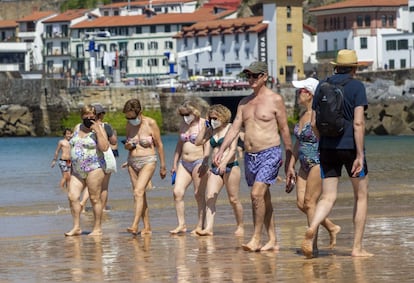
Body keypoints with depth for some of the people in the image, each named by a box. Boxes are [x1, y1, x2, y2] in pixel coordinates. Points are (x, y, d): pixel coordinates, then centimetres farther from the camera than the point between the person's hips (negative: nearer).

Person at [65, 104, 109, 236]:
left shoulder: (99, 129, -4)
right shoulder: (77, 128, 15)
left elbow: (104, 147, -17)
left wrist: (97, 130, -20)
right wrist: (71, 167, 20)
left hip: (93, 168, -6)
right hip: (77, 170, 6)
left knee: (95, 199, -3)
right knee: (72, 196, -5)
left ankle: (97, 229, 5)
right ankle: (76, 227, 0)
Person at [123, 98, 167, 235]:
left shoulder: (150, 123, -7)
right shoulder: (129, 125, 7)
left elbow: (159, 145, -1)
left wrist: (163, 166, 1)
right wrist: (127, 146, -5)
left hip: (148, 161, -6)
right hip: (132, 162, 6)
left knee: (138, 192, -20)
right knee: (140, 195, 5)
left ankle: (134, 225, -27)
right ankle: (147, 227, 9)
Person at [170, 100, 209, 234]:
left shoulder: (203, 124, -5)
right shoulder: (183, 125, 16)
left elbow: (207, 145, -11)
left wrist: (204, 164, -18)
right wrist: (175, 164, 20)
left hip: (198, 162, -7)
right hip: (184, 163, 7)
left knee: (199, 195, -3)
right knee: (177, 192, -5)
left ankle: (200, 226, 2)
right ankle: (181, 225, -2)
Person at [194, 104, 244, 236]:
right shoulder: (211, 130, 14)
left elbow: (233, 149, -13)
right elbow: (198, 142, 9)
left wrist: (224, 163, -26)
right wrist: (205, 126, 4)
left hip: (230, 166, -5)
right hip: (215, 168, 6)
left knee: (233, 199, 0)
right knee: (210, 198, -10)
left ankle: (240, 227, 16)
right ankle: (208, 228, -18)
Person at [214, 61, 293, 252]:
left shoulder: (275, 100, -3)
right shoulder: (244, 103, 13)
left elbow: (284, 130, -1)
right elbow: (234, 129, 10)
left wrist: (289, 159, 0)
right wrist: (221, 151, -1)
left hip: (269, 153, -6)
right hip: (250, 156, 6)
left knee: (257, 194, -19)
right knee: (264, 199, 10)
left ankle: (256, 239, -14)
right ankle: (272, 241, 15)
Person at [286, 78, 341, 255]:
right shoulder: (303, 115, 15)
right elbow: (298, 143, 22)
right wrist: (291, 166, 21)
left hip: (319, 162, -9)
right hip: (305, 165, 9)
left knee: (309, 202, -8)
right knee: (301, 203, 4)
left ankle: (313, 243, -1)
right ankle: (331, 228, 18)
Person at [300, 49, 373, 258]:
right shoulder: (356, 86, -5)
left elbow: (314, 123, 10)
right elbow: (358, 123, -13)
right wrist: (360, 155, -13)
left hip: (327, 147, 4)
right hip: (350, 146, -4)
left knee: (328, 198, 4)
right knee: (361, 196, 11)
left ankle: (312, 229, -25)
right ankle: (357, 247, 8)